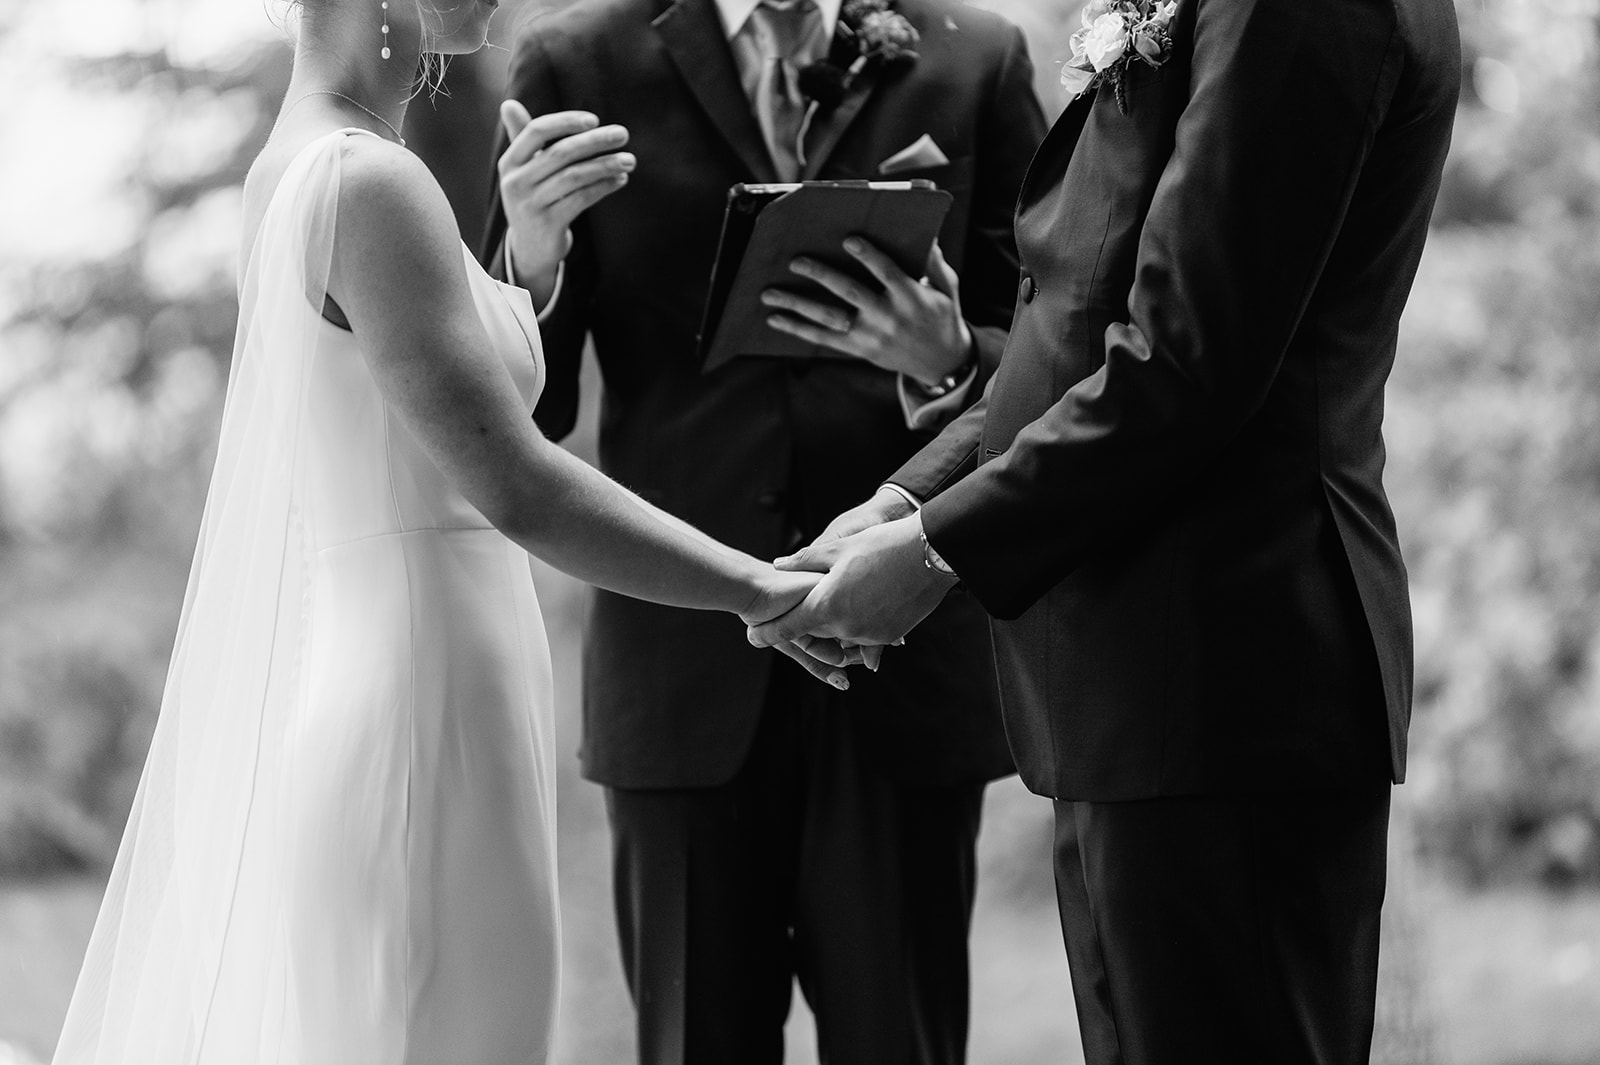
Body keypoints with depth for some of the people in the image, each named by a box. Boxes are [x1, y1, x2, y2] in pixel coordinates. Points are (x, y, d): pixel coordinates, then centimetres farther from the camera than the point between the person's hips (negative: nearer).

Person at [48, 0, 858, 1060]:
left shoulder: (289, 166, 11)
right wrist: (765, 591, -14)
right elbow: (516, 487, -21)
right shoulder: (370, 185, -17)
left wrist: (530, 249, 7)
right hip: (417, 698, -9)